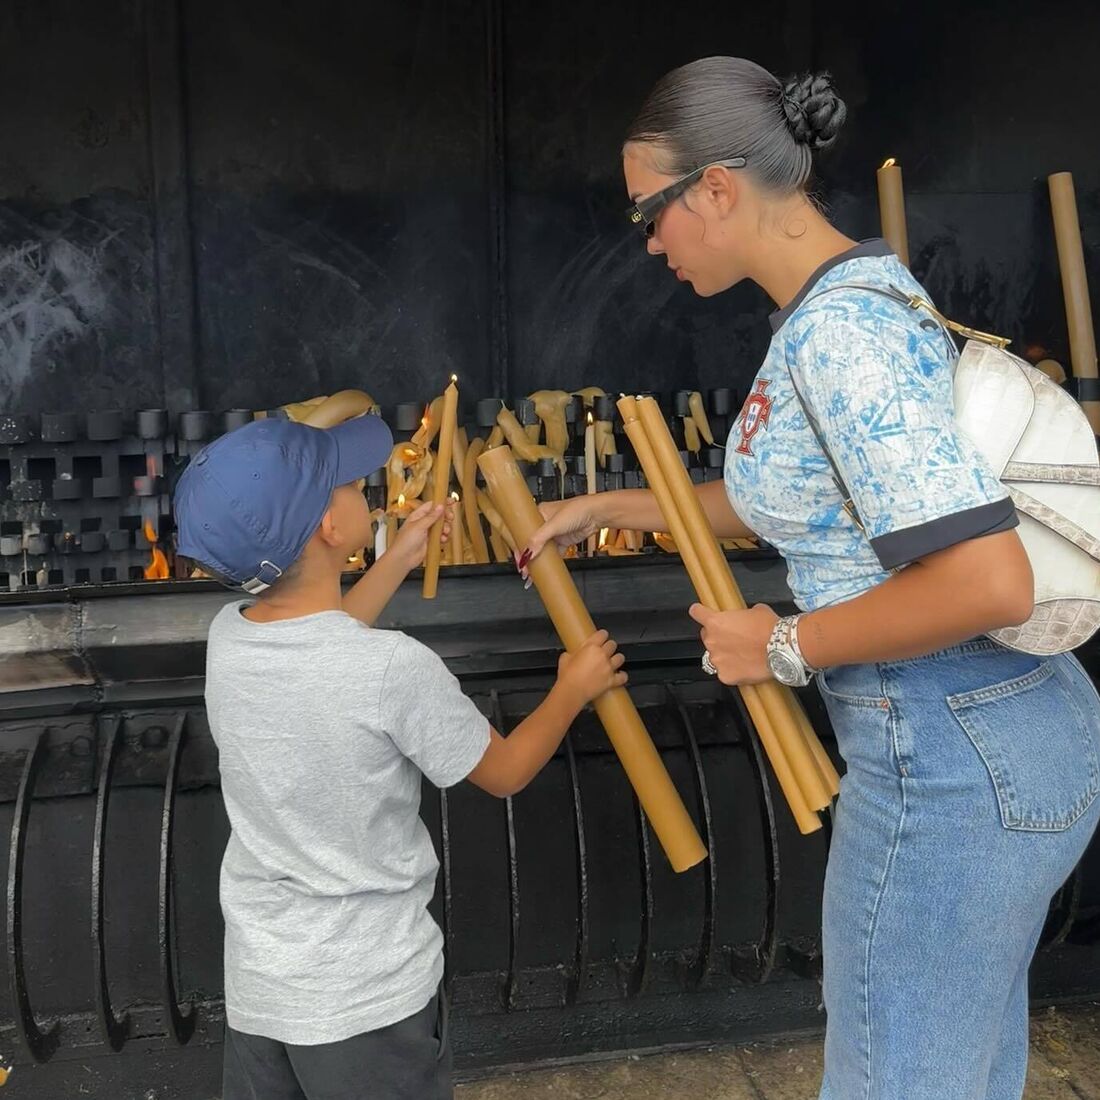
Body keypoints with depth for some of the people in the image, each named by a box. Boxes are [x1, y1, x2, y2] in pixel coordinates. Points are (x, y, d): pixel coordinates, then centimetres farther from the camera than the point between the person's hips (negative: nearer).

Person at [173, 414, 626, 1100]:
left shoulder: (228, 636, -8)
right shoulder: (395, 667, -27)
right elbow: (505, 772, -10)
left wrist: (398, 563, 22)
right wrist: (574, 688, 6)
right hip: (369, 996, -5)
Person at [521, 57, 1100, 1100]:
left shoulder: (838, 331, -22)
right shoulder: (847, 296, 9)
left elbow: (988, 583, -30)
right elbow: (793, 497, 22)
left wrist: (785, 647, -17)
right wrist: (608, 507, 23)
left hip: (949, 759, -10)